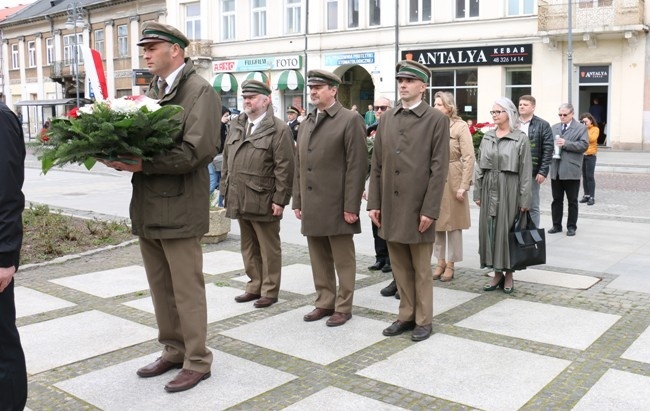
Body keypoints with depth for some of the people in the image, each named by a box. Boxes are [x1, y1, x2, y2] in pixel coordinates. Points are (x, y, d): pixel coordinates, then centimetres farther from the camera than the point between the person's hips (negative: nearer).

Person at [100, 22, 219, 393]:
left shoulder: (200, 91, -10)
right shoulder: (152, 92, 15)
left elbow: (196, 151, -20)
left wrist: (142, 164, -21)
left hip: (178, 208, -8)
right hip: (147, 207, 8)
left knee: (187, 288, 1)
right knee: (161, 287, 17)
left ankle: (197, 361, 14)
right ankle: (174, 350, 31)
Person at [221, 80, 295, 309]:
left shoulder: (278, 129, -8)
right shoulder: (237, 126, 13)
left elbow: (284, 168, -12)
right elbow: (227, 160, 17)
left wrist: (279, 200, -15)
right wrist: (226, 190, 12)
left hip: (263, 201, -7)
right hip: (239, 200, 7)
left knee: (268, 249, 5)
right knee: (248, 247, 15)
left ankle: (269, 291, 15)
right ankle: (254, 287, 27)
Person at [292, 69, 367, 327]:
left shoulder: (350, 120, -7)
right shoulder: (306, 123, 15)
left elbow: (357, 166, -12)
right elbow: (299, 166, 16)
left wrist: (351, 206, -15)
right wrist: (297, 201, 11)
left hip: (336, 206, -6)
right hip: (311, 206, 6)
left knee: (343, 260, 5)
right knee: (319, 259, 14)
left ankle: (343, 307, 16)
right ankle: (324, 302, 26)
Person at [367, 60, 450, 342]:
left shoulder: (436, 119, -4)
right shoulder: (386, 119, 10)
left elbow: (439, 168, -9)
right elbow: (377, 165, 10)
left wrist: (429, 210, -14)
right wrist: (374, 203, 5)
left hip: (418, 207, -4)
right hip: (390, 206, 5)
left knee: (421, 268, 6)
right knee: (400, 267, 12)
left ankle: (423, 320, 19)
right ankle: (406, 315, 25)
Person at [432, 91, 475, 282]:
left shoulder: (460, 126, -7)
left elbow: (469, 158, -9)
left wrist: (464, 186, -13)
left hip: (452, 179, -4)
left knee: (453, 223, 6)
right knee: (436, 222, 11)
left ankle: (450, 264, 17)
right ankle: (440, 262, 24)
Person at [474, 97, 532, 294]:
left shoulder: (520, 138, -4)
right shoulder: (487, 137, 9)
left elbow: (525, 171, -6)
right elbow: (479, 166, 10)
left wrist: (524, 199, -9)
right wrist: (477, 192, 6)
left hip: (509, 189, -4)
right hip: (489, 189, 4)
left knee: (508, 230, 2)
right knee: (490, 229, 5)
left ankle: (508, 274, 15)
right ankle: (497, 273, 17)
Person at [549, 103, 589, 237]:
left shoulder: (581, 128, 0)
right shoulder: (554, 128, 14)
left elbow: (584, 145, -12)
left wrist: (566, 143, -19)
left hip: (571, 170, -4)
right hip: (556, 170, 4)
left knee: (572, 201, 5)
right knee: (556, 199, 10)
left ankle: (571, 226, 13)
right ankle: (556, 225, 18)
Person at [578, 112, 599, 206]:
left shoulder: (595, 129, 1)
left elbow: (592, 139, -15)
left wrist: (585, 130, -11)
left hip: (590, 156, -5)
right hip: (581, 155, 5)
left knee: (590, 176, -8)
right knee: (584, 176, 7)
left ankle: (592, 197, -6)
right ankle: (586, 195, 14)